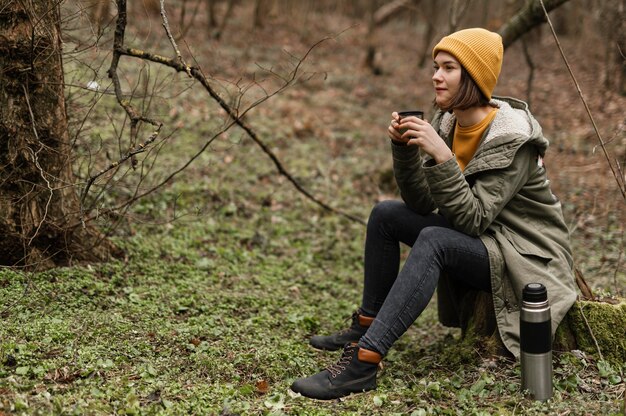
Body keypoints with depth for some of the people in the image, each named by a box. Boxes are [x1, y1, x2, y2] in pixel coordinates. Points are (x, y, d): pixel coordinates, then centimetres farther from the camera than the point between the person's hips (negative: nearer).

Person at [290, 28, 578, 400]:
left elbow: (473, 219, -29)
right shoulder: (448, 123, -2)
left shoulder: (514, 139, -23)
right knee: (386, 215, -1)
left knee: (433, 240, -33)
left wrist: (441, 156, -35)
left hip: (525, 259, -8)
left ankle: (363, 363, -38)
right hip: (477, 243, 8)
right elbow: (423, 204, -4)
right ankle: (366, 327, 9)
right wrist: (404, 147, -18)